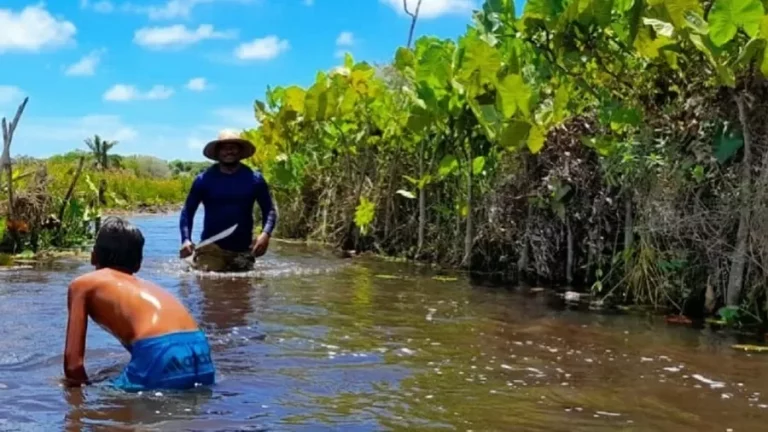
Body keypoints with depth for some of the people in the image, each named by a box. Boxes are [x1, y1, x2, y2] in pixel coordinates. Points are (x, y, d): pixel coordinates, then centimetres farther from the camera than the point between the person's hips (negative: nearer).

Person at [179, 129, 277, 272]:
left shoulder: (254, 179, 2)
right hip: (211, 247, -2)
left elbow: (269, 210, 4)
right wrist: (186, 240, -13)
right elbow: (188, 211, 2)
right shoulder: (204, 179, 0)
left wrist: (265, 234, -15)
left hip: (243, 250, 2)